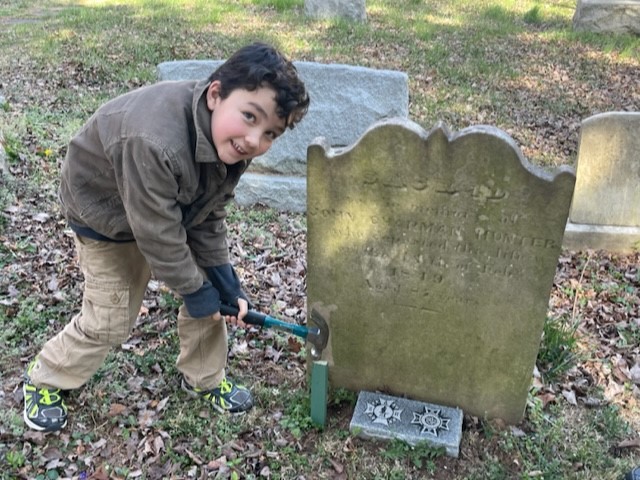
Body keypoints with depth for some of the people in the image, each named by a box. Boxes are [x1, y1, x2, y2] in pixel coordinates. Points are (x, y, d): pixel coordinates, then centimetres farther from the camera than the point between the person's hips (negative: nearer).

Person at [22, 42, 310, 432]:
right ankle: (44, 380, 29)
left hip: (176, 209, 6)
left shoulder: (232, 145, -20)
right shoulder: (153, 143, -45)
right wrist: (195, 290, -20)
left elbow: (209, 218, -10)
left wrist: (225, 283, -13)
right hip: (108, 219, -6)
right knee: (110, 322, 1)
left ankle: (204, 377, 26)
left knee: (211, 285, 3)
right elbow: (157, 234, -33)